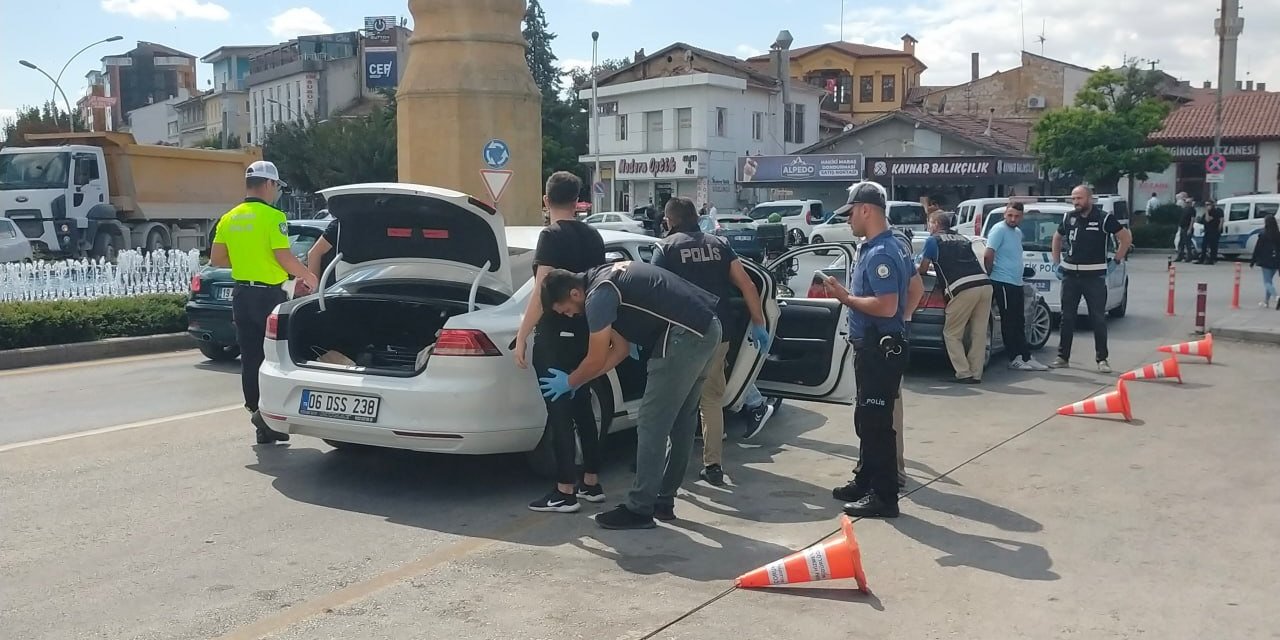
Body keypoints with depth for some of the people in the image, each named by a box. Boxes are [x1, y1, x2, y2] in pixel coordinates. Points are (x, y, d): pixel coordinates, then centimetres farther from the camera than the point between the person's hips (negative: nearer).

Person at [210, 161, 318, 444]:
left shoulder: (229, 218, 8)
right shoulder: (273, 217, -12)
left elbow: (216, 258, 9)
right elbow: (284, 257, -18)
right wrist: (307, 276, -3)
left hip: (242, 295, 7)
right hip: (269, 294, -6)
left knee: (250, 359, 8)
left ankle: (265, 426, 13)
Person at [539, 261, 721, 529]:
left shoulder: (598, 295, -12)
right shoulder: (605, 280, 18)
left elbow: (596, 361, -5)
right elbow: (621, 348, 21)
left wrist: (569, 382, 14)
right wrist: (579, 380, 22)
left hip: (685, 335, -11)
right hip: (705, 327, 11)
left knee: (652, 424, -4)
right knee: (680, 423, 16)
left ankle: (639, 510, 2)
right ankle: (663, 501, 26)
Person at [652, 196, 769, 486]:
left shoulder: (666, 247, 0)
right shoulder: (719, 244, 11)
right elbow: (747, 285, 5)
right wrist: (758, 323, 7)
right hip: (718, 334, 4)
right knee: (712, 399, 14)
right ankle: (713, 465, 14)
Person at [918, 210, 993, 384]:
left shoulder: (933, 240, 11)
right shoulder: (963, 239, 28)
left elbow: (922, 270, 18)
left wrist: (915, 269, 41)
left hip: (963, 288, -6)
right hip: (985, 284, 6)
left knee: (952, 334, 5)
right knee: (979, 333, 11)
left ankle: (964, 374, 0)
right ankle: (976, 374, 12)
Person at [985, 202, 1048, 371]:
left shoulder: (1018, 232, 17)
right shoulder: (999, 230, -11)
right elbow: (988, 255, -20)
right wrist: (990, 274, -10)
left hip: (1016, 283, 9)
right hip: (1003, 283, -9)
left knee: (1019, 322, 12)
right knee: (1009, 322, -4)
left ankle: (1026, 357, 16)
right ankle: (1014, 359, 1)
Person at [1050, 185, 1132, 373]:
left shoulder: (1104, 218, -8)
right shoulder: (1069, 217, 5)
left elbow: (1126, 237, 0)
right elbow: (1057, 238, 22)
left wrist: (1115, 261, -2)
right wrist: (1056, 263, 15)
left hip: (1094, 277, -4)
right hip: (1070, 275, 4)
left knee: (1098, 319, 0)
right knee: (1067, 318, 8)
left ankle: (1102, 359, 7)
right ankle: (1063, 357, 15)